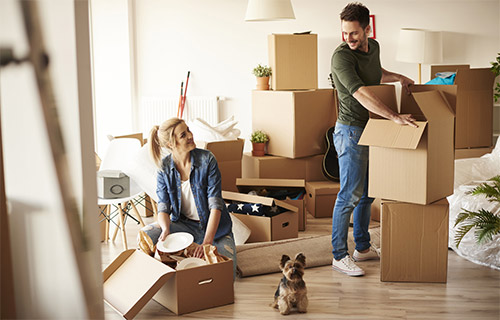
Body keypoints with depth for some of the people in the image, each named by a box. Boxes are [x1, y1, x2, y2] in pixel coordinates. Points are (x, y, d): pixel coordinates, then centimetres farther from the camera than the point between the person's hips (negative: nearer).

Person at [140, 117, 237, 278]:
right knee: (146, 235, -25)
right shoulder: (164, 168, -7)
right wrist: (166, 229, -32)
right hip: (183, 224, 2)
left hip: (213, 225, -1)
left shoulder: (207, 159, -15)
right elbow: (163, 207, -8)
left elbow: (215, 204, -19)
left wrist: (207, 241, -30)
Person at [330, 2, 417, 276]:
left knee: (367, 193, 14)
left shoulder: (373, 47, 7)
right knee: (350, 195, -6)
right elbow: (361, 94, -31)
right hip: (351, 132, -8)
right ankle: (339, 256, 4)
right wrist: (394, 116, -37)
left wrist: (398, 77, 14)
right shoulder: (341, 56, -19)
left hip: (371, 130, 8)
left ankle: (363, 247, 27)